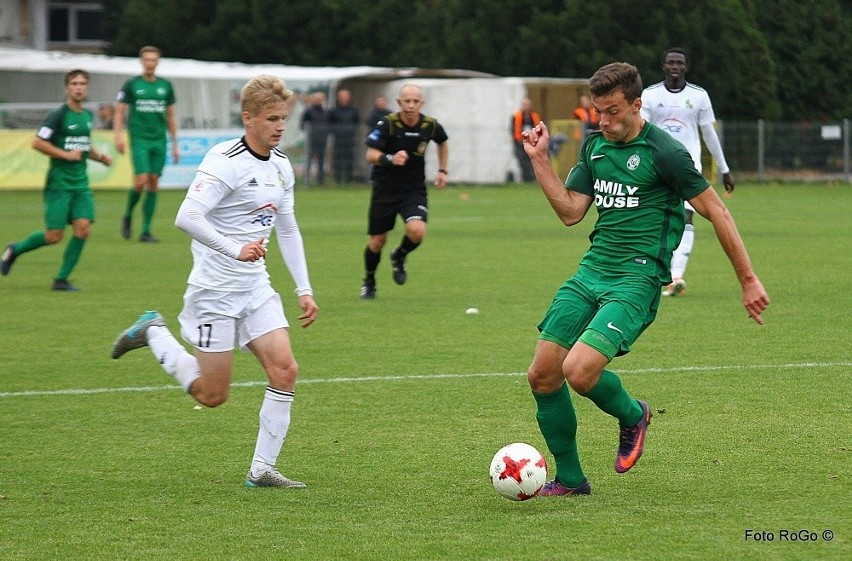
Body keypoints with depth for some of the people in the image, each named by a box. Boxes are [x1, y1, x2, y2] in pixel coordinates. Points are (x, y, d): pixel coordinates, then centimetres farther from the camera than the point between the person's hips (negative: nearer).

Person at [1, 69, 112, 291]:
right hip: (59, 183, -6)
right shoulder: (59, 116, -11)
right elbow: (37, 143, -14)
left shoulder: (88, 116, 11)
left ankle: (62, 279, 2)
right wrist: (65, 155, -18)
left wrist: (99, 156, 10)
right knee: (54, 236, -6)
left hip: (81, 183, 6)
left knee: (83, 229, -10)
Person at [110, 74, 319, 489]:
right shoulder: (225, 162, -17)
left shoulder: (281, 167, 9)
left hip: (256, 288, 7)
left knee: (285, 371, -8)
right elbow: (187, 217, -28)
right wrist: (235, 249, -37)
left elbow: (287, 229, 21)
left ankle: (262, 469, 0)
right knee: (212, 395, -1)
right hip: (214, 290, -7)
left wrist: (304, 289, 17)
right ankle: (153, 334, 21)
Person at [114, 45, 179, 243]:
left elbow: (171, 116, 15)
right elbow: (119, 112, 1)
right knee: (141, 181, -15)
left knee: (154, 184, 0)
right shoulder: (132, 85, 0)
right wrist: (118, 136, -13)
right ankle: (127, 217, 11)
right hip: (140, 139, -3)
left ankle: (146, 231, 5)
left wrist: (175, 144, 13)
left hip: (160, 141, 3)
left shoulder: (165, 86, 9)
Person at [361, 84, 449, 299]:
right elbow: (370, 155, -22)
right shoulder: (387, 124, -16)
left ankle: (399, 257, 11)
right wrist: (390, 159, -41)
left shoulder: (430, 125, -6)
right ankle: (369, 281, 32)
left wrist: (442, 170, 13)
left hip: (414, 189, 1)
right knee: (377, 241, 3)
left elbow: (443, 142, 18)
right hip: (385, 188, -1)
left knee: (417, 230, -24)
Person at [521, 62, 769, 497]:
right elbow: (570, 212, 12)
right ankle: (569, 480, 14)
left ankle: (632, 415, 10)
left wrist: (748, 280, -5)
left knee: (579, 371, -24)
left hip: (636, 280, -7)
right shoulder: (595, 146, 12)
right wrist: (540, 160, 4)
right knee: (542, 375, -1)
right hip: (590, 272, 7)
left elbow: (716, 212, -6)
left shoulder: (663, 152, -10)